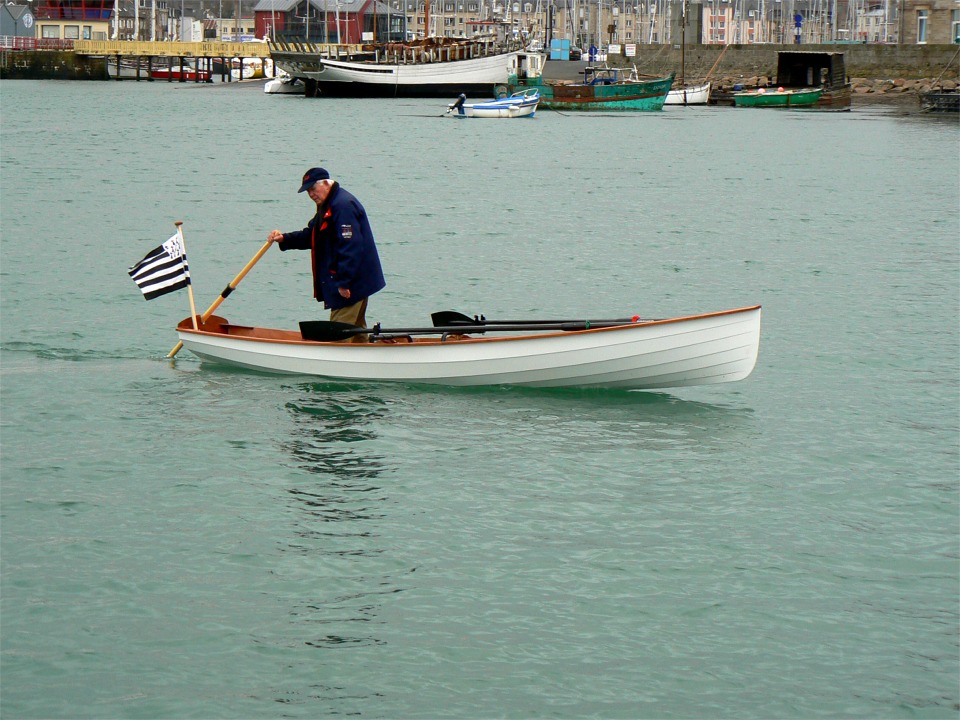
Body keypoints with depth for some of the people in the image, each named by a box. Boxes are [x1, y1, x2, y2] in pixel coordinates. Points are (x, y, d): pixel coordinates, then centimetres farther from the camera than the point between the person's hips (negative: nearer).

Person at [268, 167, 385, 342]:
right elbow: (311, 236, 22)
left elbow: (350, 247, -25)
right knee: (355, 331, 16)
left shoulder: (343, 205, -19)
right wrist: (284, 239, 6)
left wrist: (343, 283, -27)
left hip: (352, 282, -11)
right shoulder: (327, 206, 17)